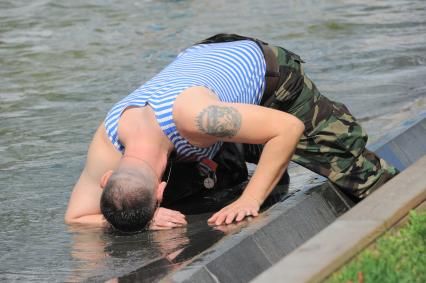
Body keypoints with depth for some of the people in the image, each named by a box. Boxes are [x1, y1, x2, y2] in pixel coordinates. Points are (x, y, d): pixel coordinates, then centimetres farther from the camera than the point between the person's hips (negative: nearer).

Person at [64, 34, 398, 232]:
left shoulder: (191, 115, -51)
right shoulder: (106, 148, -35)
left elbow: (289, 128, -41)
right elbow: (76, 218, -25)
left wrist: (250, 200, -43)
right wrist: (145, 220, -43)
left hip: (258, 66, -5)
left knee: (341, 147, -3)